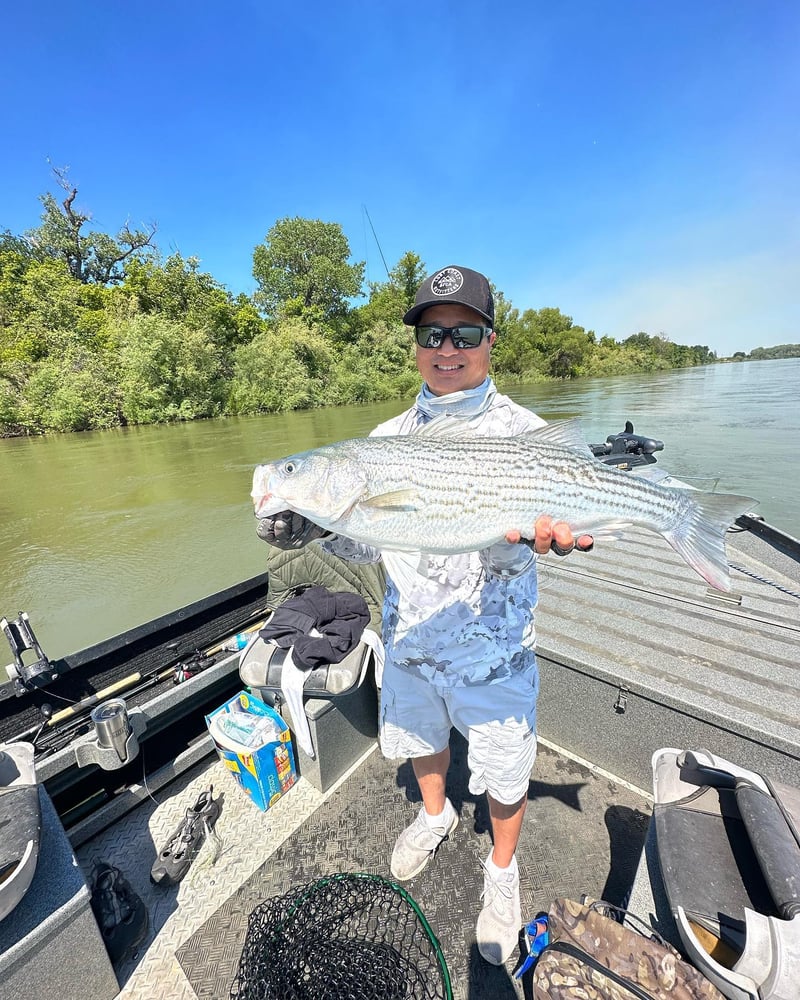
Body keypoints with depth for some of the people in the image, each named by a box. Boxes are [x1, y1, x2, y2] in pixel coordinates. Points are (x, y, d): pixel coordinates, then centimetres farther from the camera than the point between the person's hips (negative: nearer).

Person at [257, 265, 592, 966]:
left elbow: (510, 562, -21)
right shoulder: (389, 438, -2)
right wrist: (316, 526, -23)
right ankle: (436, 816, 63)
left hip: (493, 652, -3)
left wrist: (532, 533, -43)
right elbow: (370, 545, -4)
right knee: (421, 738, 29)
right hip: (408, 641, 4)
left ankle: (502, 871, 54)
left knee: (504, 775, 19)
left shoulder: (524, 434, -13)